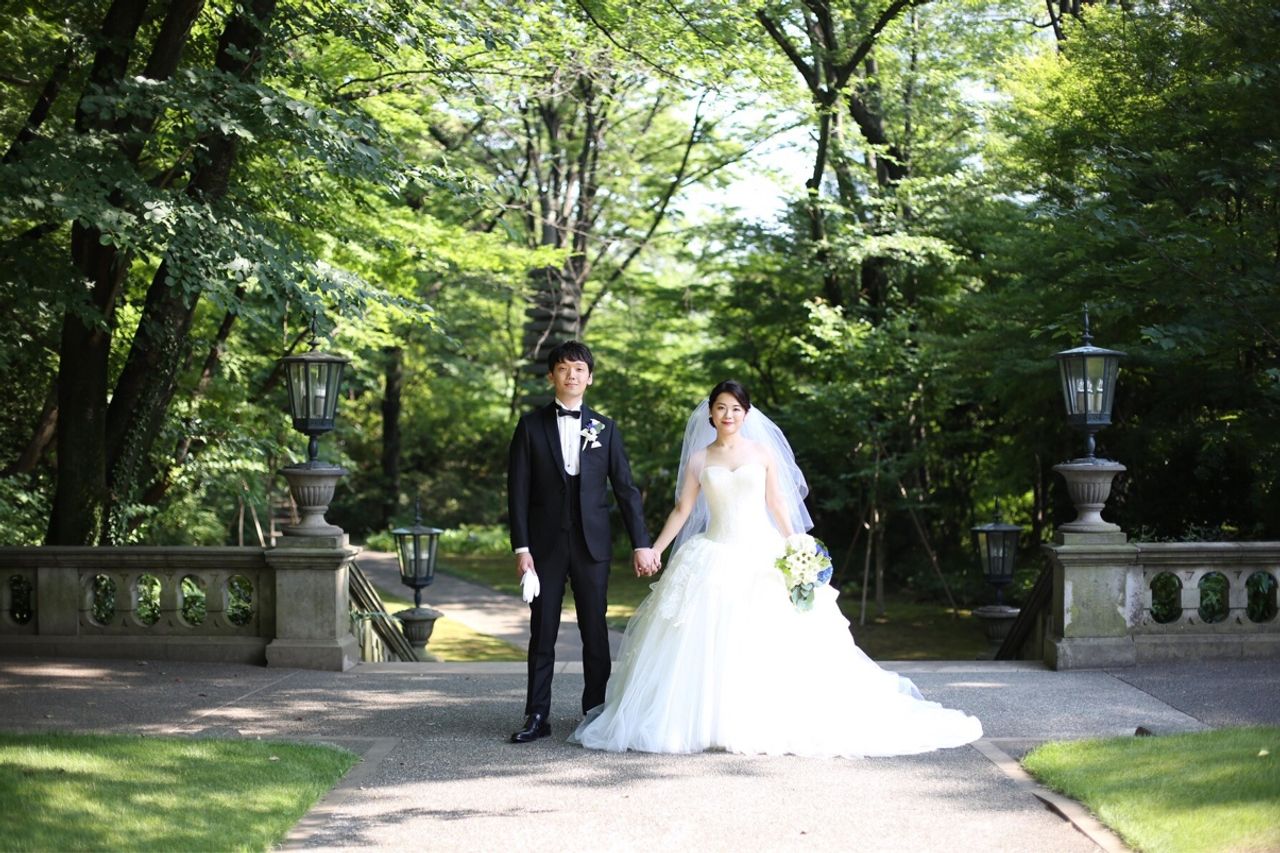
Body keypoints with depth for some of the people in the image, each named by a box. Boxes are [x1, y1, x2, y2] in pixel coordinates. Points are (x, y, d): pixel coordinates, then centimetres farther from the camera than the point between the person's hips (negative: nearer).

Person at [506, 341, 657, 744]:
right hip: (546, 544, -1)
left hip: (592, 544, 1)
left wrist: (641, 544, -1)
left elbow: (625, 488, 6)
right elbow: (518, 490, 0)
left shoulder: (605, 429, 7)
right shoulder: (531, 426, 3)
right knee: (542, 632, 2)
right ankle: (537, 715, 7)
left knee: (595, 632, 5)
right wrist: (521, 548, -7)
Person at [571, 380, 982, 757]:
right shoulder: (699, 459, 7)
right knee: (708, 644, -6)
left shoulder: (764, 453, 6)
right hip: (715, 557, 0)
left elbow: (778, 506, 7)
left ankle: (775, 722, 1)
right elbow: (682, 510, 5)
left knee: (776, 643, -7)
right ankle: (705, 721, 1)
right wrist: (653, 549, -4)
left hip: (763, 556, 0)